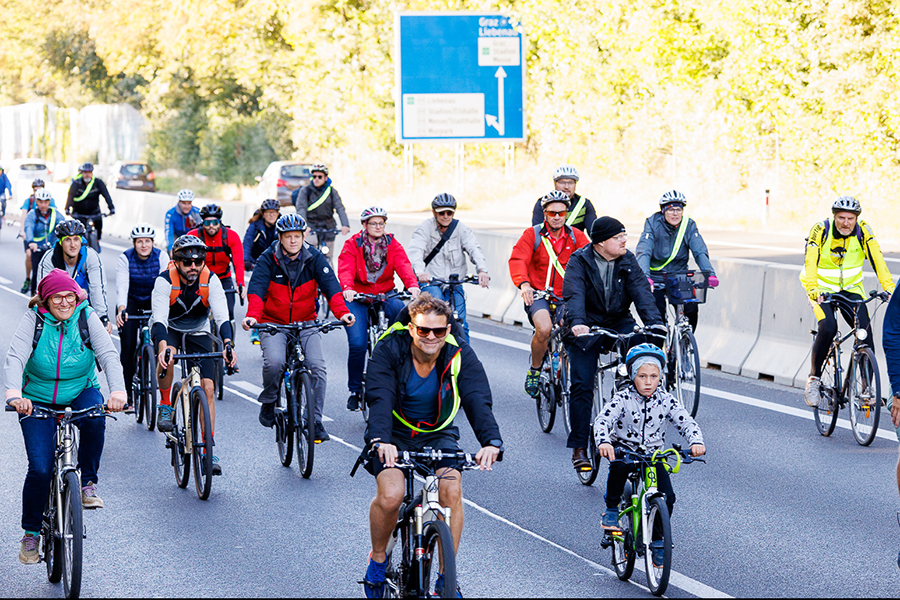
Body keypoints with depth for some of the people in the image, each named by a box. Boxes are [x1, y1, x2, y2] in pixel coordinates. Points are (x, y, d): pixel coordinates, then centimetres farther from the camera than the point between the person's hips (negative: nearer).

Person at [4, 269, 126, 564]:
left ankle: (88, 483, -13)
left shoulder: (86, 317, -10)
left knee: (94, 419, -34)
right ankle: (31, 532, 8)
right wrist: (14, 396, -45)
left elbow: (108, 354, -20)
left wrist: (117, 391, -40)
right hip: (38, 401, -1)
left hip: (81, 393, 1)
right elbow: (15, 357, -25)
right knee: (40, 468, -12)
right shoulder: (33, 319, -13)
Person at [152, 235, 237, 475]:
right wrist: (163, 346, -54)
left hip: (198, 332, 2)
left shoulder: (211, 280, -21)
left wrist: (227, 344, -48)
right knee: (167, 355, -37)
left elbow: (222, 316, -29)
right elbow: (159, 318, -36)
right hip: (168, 328, -2)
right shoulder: (165, 281, -26)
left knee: (208, 388, -10)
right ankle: (165, 406, -12)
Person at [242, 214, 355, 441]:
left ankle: (315, 421, -5)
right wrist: (252, 315, -40)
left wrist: (342, 312, -34)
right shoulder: (268, 260, -8)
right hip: (273, 324, -2)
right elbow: (256, 289, -21)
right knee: (274, 362, -27)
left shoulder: (315, 258, -4)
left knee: (318, 367, -17)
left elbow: (330, 286, -16)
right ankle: (268, 402, 2)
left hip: (306, 324, 2)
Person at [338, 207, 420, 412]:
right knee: (357, 344, -18)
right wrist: (347, 288, -39)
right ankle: (355, 391, 0)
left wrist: (412, 285, -33)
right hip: (357, 298, -2)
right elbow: (345, 269, -17)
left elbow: (403, 266, -12)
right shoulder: (352, 246, -2)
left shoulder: (393, 245, 5)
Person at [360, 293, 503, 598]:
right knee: (390, 495, -28)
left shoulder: (461, 357, -13)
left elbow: (478, 400, -26)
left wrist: (492, 441, -46)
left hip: (438, 435, 2)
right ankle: (378, 558, 4)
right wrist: (381, 440, -50)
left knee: (452, 489, -26)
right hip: (394, 436, -2)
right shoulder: (389, 351, -18)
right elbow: (380, 399, -31)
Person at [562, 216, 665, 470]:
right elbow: (574, 295, -25)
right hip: (587, 328, -3)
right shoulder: (579, 262, -10)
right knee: (581, 386, -10)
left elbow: (641, 291, -12)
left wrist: (654, 322, -29)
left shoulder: (627, 261, 0)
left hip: (620, 323, 3)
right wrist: (577, 323, -45)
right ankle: (579, 448, -2)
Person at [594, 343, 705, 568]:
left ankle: (657, 540, 9)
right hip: (624, 449, -2)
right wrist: (603, 442, -46)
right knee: (619, 465, -38)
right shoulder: (623, 399, -12)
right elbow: (603, 420, -25)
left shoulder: (666, 400, -5)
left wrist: (696, 442, -33)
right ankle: (611, 510, -14)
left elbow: (687, 423, -11)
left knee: (667, 497, -15)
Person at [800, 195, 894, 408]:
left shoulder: (863, 231, -14)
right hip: (822, 289, -3)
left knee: (865, 330, -16)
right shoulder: (820, 231, -20)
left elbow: (877, 260, -22)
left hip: (851, 289, 3)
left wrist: (889, 288, -36)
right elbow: (810, 263, -30)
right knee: (828, 327, -28)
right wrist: (813, 290, -47)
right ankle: (814, 378, -11)